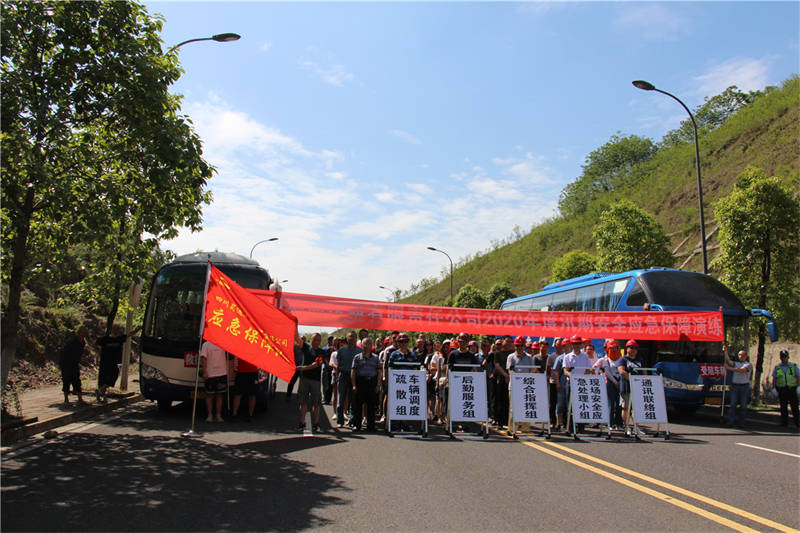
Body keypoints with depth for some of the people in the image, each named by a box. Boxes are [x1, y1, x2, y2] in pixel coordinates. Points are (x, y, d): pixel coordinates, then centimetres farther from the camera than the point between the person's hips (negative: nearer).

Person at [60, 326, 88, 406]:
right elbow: (63, 353, -17)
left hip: (75, 364, 7)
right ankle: (66, 400, 5)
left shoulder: (83, 342, 2)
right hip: (66, 364, -7)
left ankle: (80, 399, 4)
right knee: (66, 381, -3)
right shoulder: (72, 342, -21)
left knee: (77, 381, 4)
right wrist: (60, 364, -14)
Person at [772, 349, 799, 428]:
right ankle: (784, 422, 9)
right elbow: (774, 379, 7)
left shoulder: (793, 366, 6)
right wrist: (773, 388, 0)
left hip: (792, 389, -1)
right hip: (782, 390, 1)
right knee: (783, 407, 4)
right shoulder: (777, 367, 7)